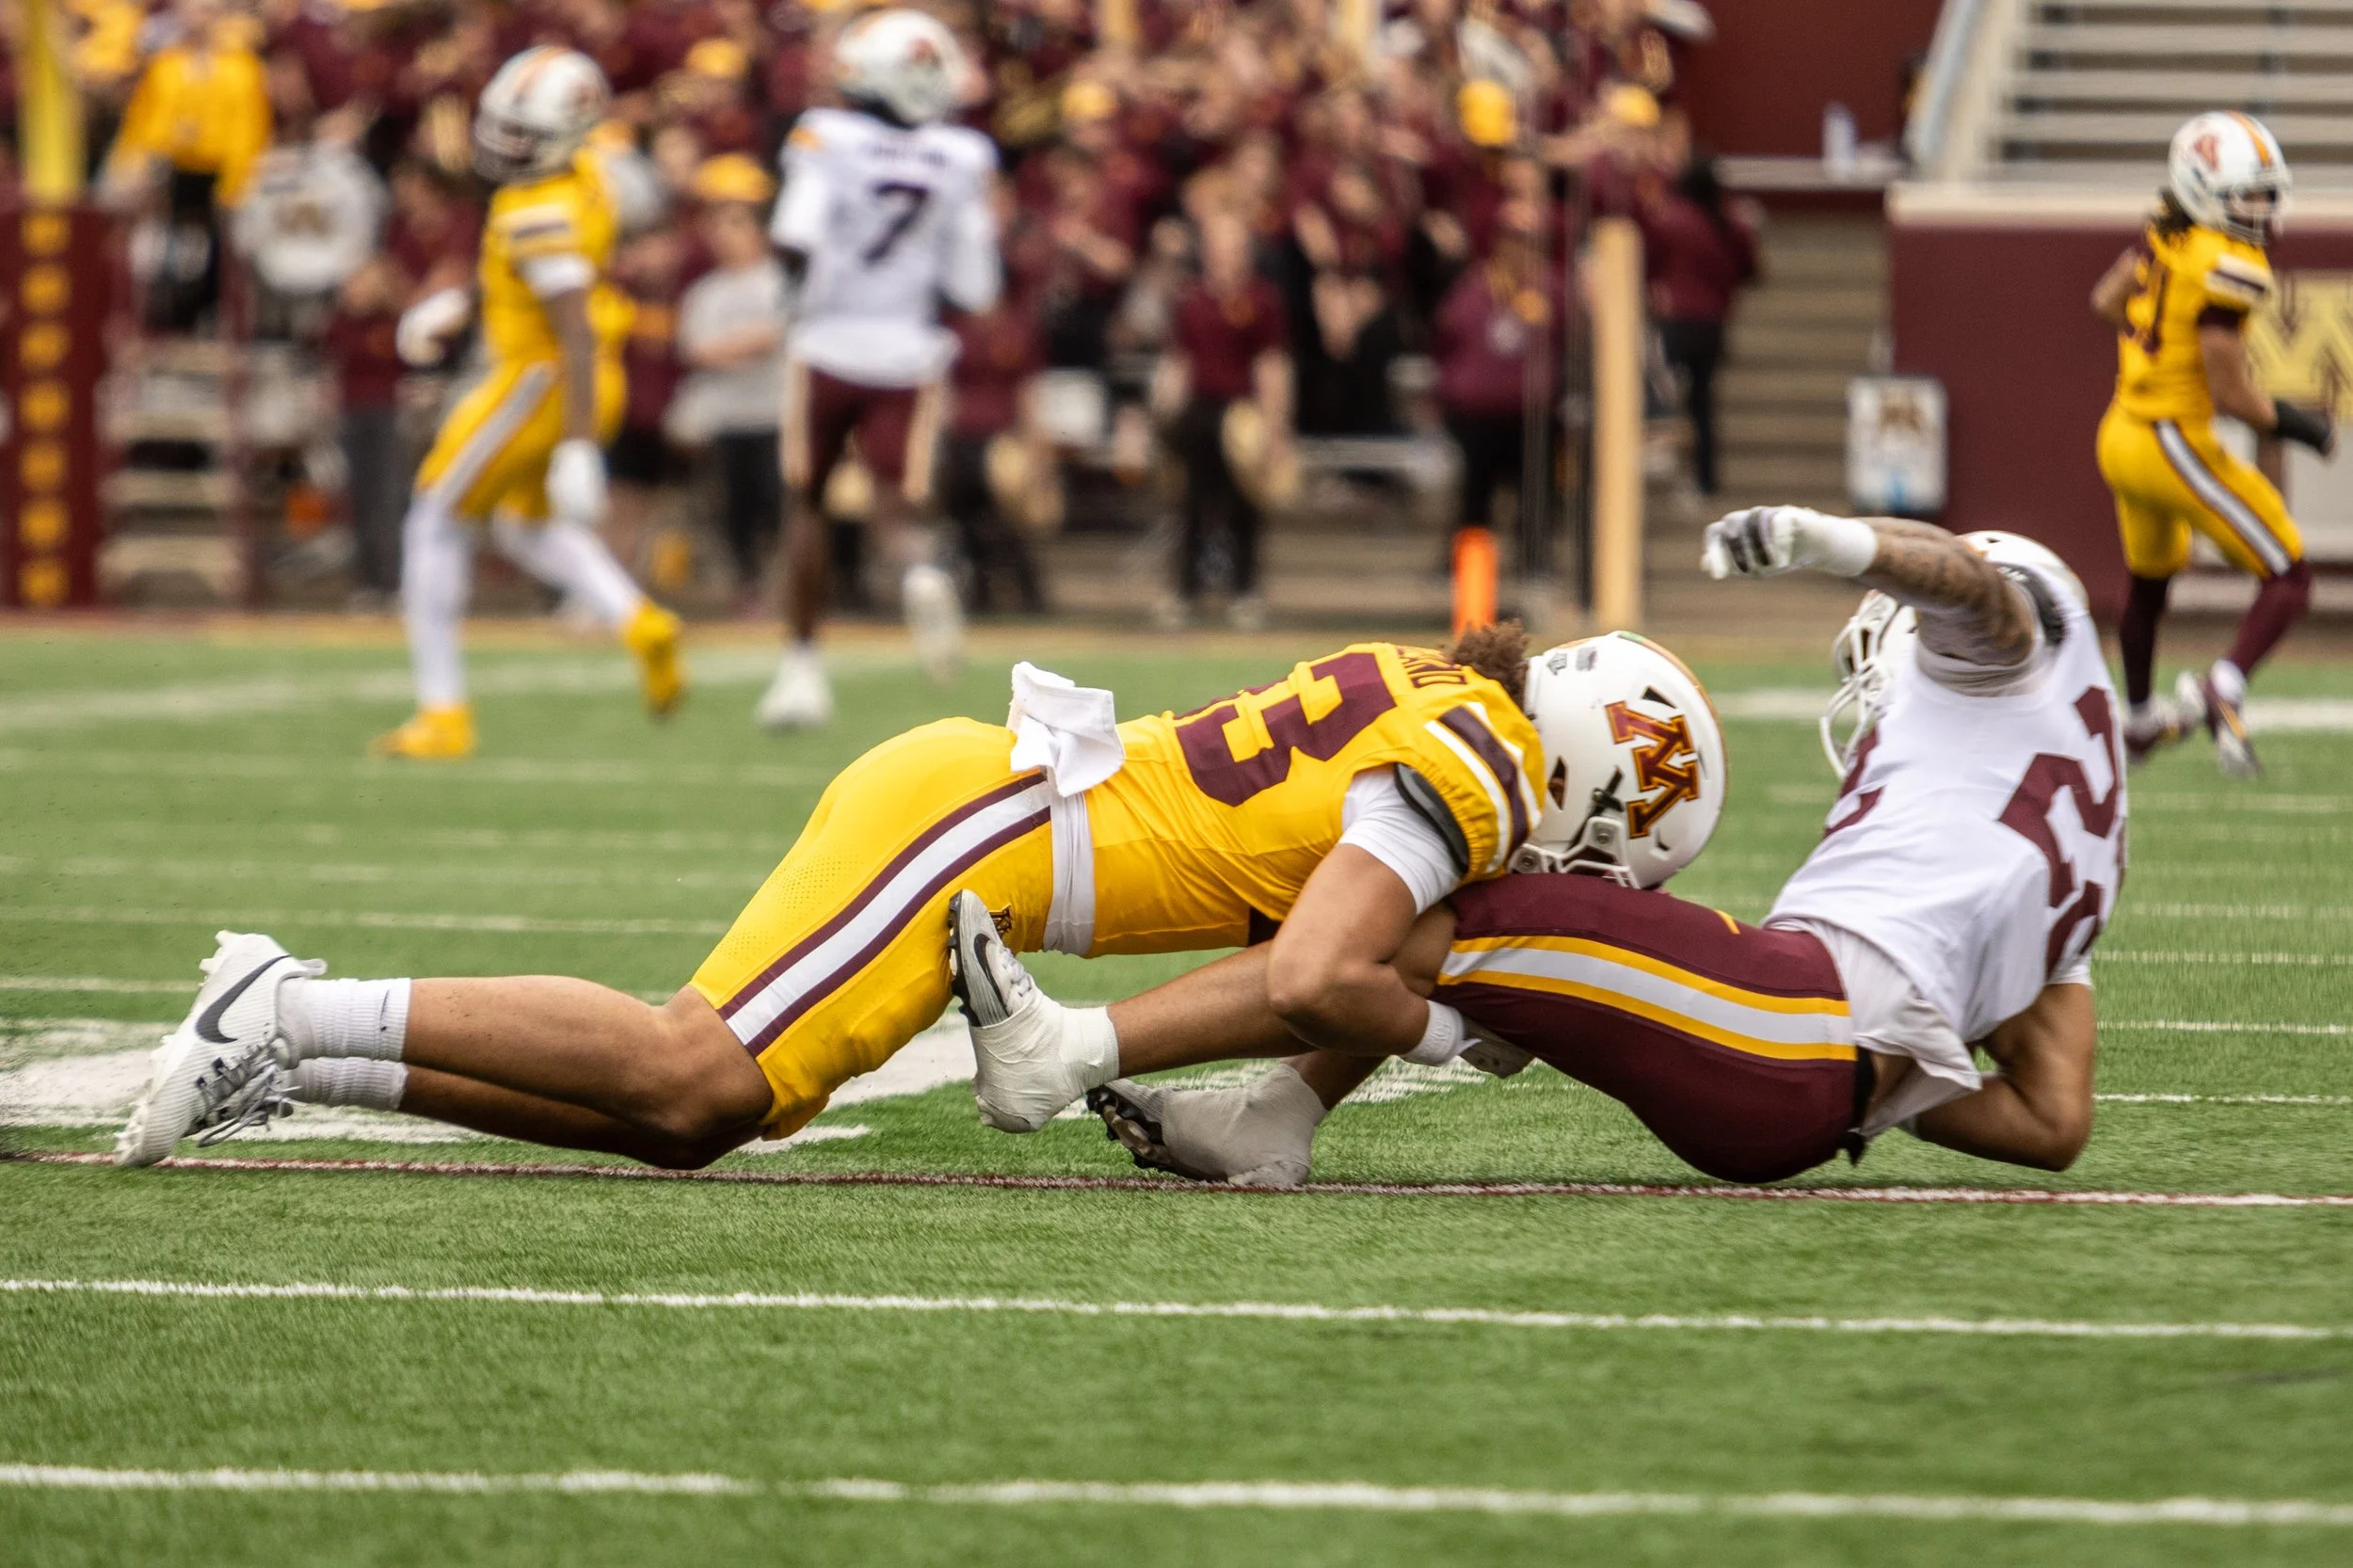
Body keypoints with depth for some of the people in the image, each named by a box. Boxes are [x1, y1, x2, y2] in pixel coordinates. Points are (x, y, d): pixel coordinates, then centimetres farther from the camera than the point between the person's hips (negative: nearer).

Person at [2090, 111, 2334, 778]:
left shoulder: (2171, 232, 0)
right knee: (2289, 579, -2)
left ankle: (2139, 722, 49)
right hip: (2175, 444, -9)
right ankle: (2223, 687, -23)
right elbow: (2231, 396, -22)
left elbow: (2107, 299, 17)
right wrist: (2297, 424, -8)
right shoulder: (2228, 267, -23)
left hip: (2121, 439, 9)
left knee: (2150, 582, 31)